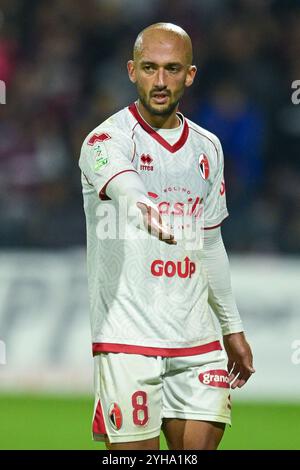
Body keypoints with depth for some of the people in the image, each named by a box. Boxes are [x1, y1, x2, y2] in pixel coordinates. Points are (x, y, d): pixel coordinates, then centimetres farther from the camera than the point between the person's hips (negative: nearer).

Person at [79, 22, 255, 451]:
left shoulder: (207, 147, 11)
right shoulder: (108, 139, -10)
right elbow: (121, 182, -35)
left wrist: (232, 327, 23)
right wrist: (145, 211, -58)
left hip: (197, 338, 6)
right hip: (128, 336, -5)